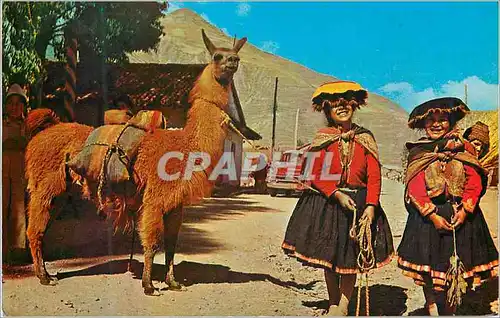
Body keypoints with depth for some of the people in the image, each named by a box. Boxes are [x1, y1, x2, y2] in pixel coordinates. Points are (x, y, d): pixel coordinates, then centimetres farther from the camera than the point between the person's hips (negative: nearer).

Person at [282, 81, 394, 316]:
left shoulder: (365, 138, 3)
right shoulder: (323, 138, 1)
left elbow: (374, 176, -3)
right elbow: (314, 175, -5)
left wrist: (371, 206, -16)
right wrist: (337, 194, -17)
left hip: (359, 202, 0)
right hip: (327, 202, 0)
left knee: (350, 259, 4)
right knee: (328, 256, 9)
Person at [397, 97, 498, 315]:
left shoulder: (463, 148, 7)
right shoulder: (417, 153, 3)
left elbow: (475, 182, -1)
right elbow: (415, 189, -6)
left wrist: (465, 210, -14)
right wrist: (433, 215, -16)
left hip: (462, 215, 1)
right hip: (428, 216, -1)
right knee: (428, 269, -1)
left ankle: (450, 310, 21)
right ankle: (432, 310, 13)